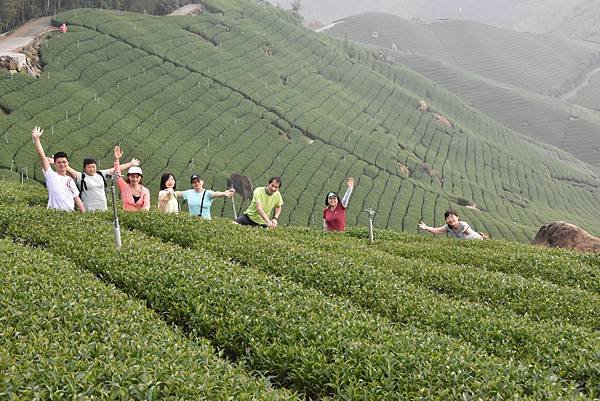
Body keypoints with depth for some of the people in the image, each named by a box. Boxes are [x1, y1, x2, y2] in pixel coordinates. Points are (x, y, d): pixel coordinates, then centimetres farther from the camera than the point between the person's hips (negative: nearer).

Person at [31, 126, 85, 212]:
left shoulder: (70, 180, 18)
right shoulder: (51, 175, 4)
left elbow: (77, 199, 18)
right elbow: (42, 157, -5)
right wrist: (36, 139, -12)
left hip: (70, 213, 5)